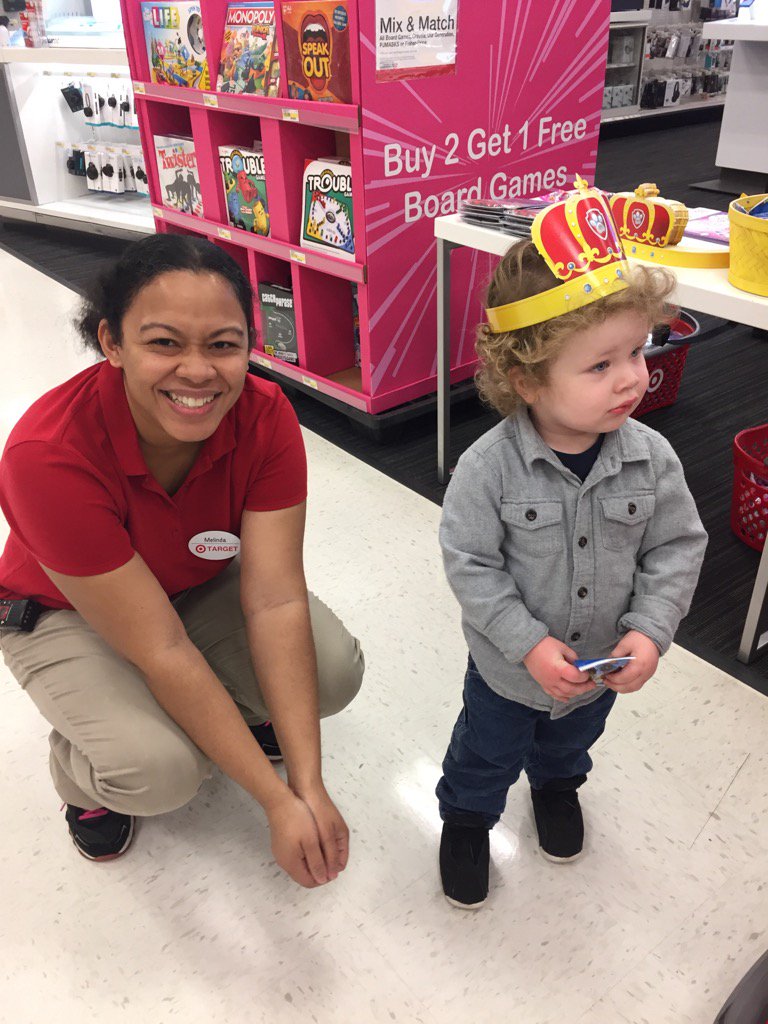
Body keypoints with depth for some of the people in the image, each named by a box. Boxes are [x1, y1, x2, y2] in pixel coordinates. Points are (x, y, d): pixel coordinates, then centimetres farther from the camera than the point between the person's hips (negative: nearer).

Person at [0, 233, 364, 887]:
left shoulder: (266, 417, -26)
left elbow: (276, 599, -28)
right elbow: (160, 650, -34)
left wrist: (309, 785, -32)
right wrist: (277, 803, -31)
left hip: (205, 583, 4)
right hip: (65, 611, -3)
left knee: (336, 672, -19)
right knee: (160, 770, -27)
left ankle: (240, 707, 16)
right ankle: (81, 771, 11)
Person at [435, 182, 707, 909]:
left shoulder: (650, 459, -21)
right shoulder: (489, 467, -31)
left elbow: (677, 548, -10)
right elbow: (470, 565, -24)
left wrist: (649, 630, -20)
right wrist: (528, 644, -26)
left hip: (602, 661, 4)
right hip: (508, 664, -4)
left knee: (570, 740, 34)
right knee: (488, 752, 23)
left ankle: (556, 784, 68)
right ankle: (466, 817, 54)